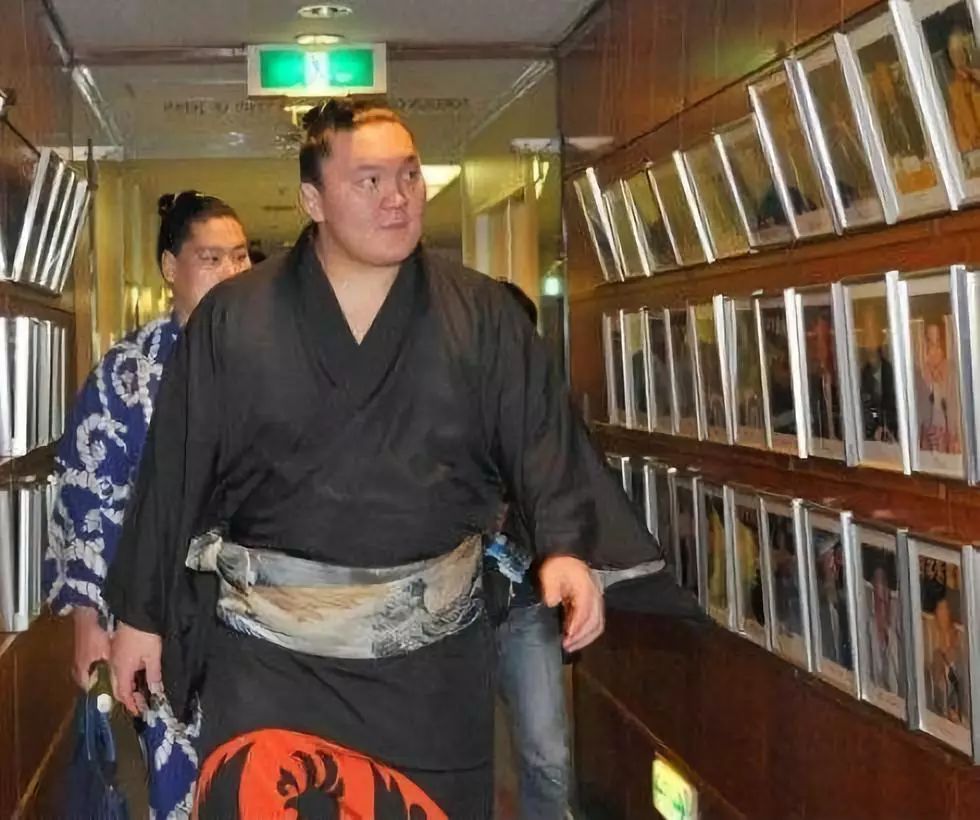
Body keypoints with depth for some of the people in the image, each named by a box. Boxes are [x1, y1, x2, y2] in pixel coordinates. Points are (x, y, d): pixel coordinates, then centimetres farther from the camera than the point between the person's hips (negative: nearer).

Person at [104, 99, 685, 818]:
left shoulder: (482, 315, 1)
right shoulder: (231, 320, -1)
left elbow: (545, 442, -2)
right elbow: (176, 472, 2)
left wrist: (567, 547, -20)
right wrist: (141, 616, 5)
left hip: (431, 658, 1)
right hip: (269, 656, -1)